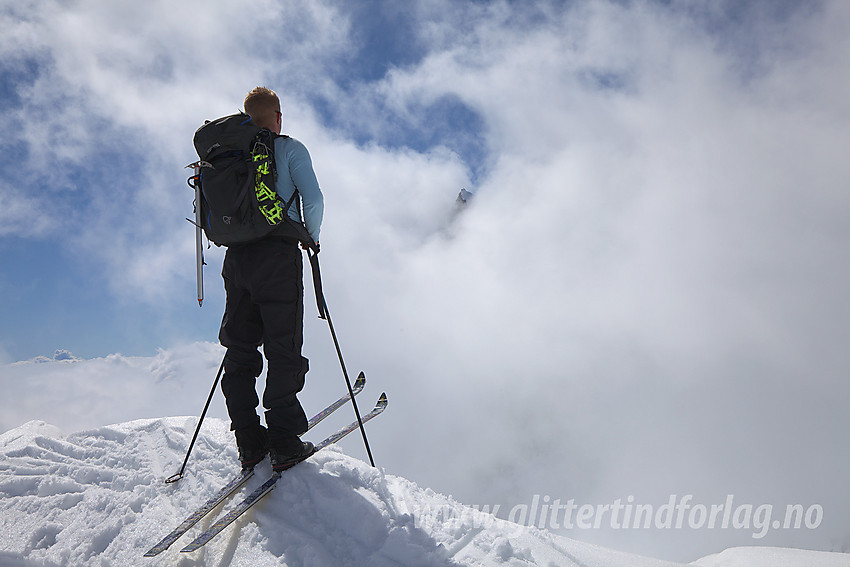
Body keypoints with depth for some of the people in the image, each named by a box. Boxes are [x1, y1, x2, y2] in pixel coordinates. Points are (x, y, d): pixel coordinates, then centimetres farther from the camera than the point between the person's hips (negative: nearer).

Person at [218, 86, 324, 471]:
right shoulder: (289, 149, 2)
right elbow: (313, 199, -8)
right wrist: (312, 237, 8)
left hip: (236, 257, 5)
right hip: (278, 254, -5)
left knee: (240, 349, 10)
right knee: (283, 349, -2)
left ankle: (249, 443, 10)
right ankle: (284, 443, -4)